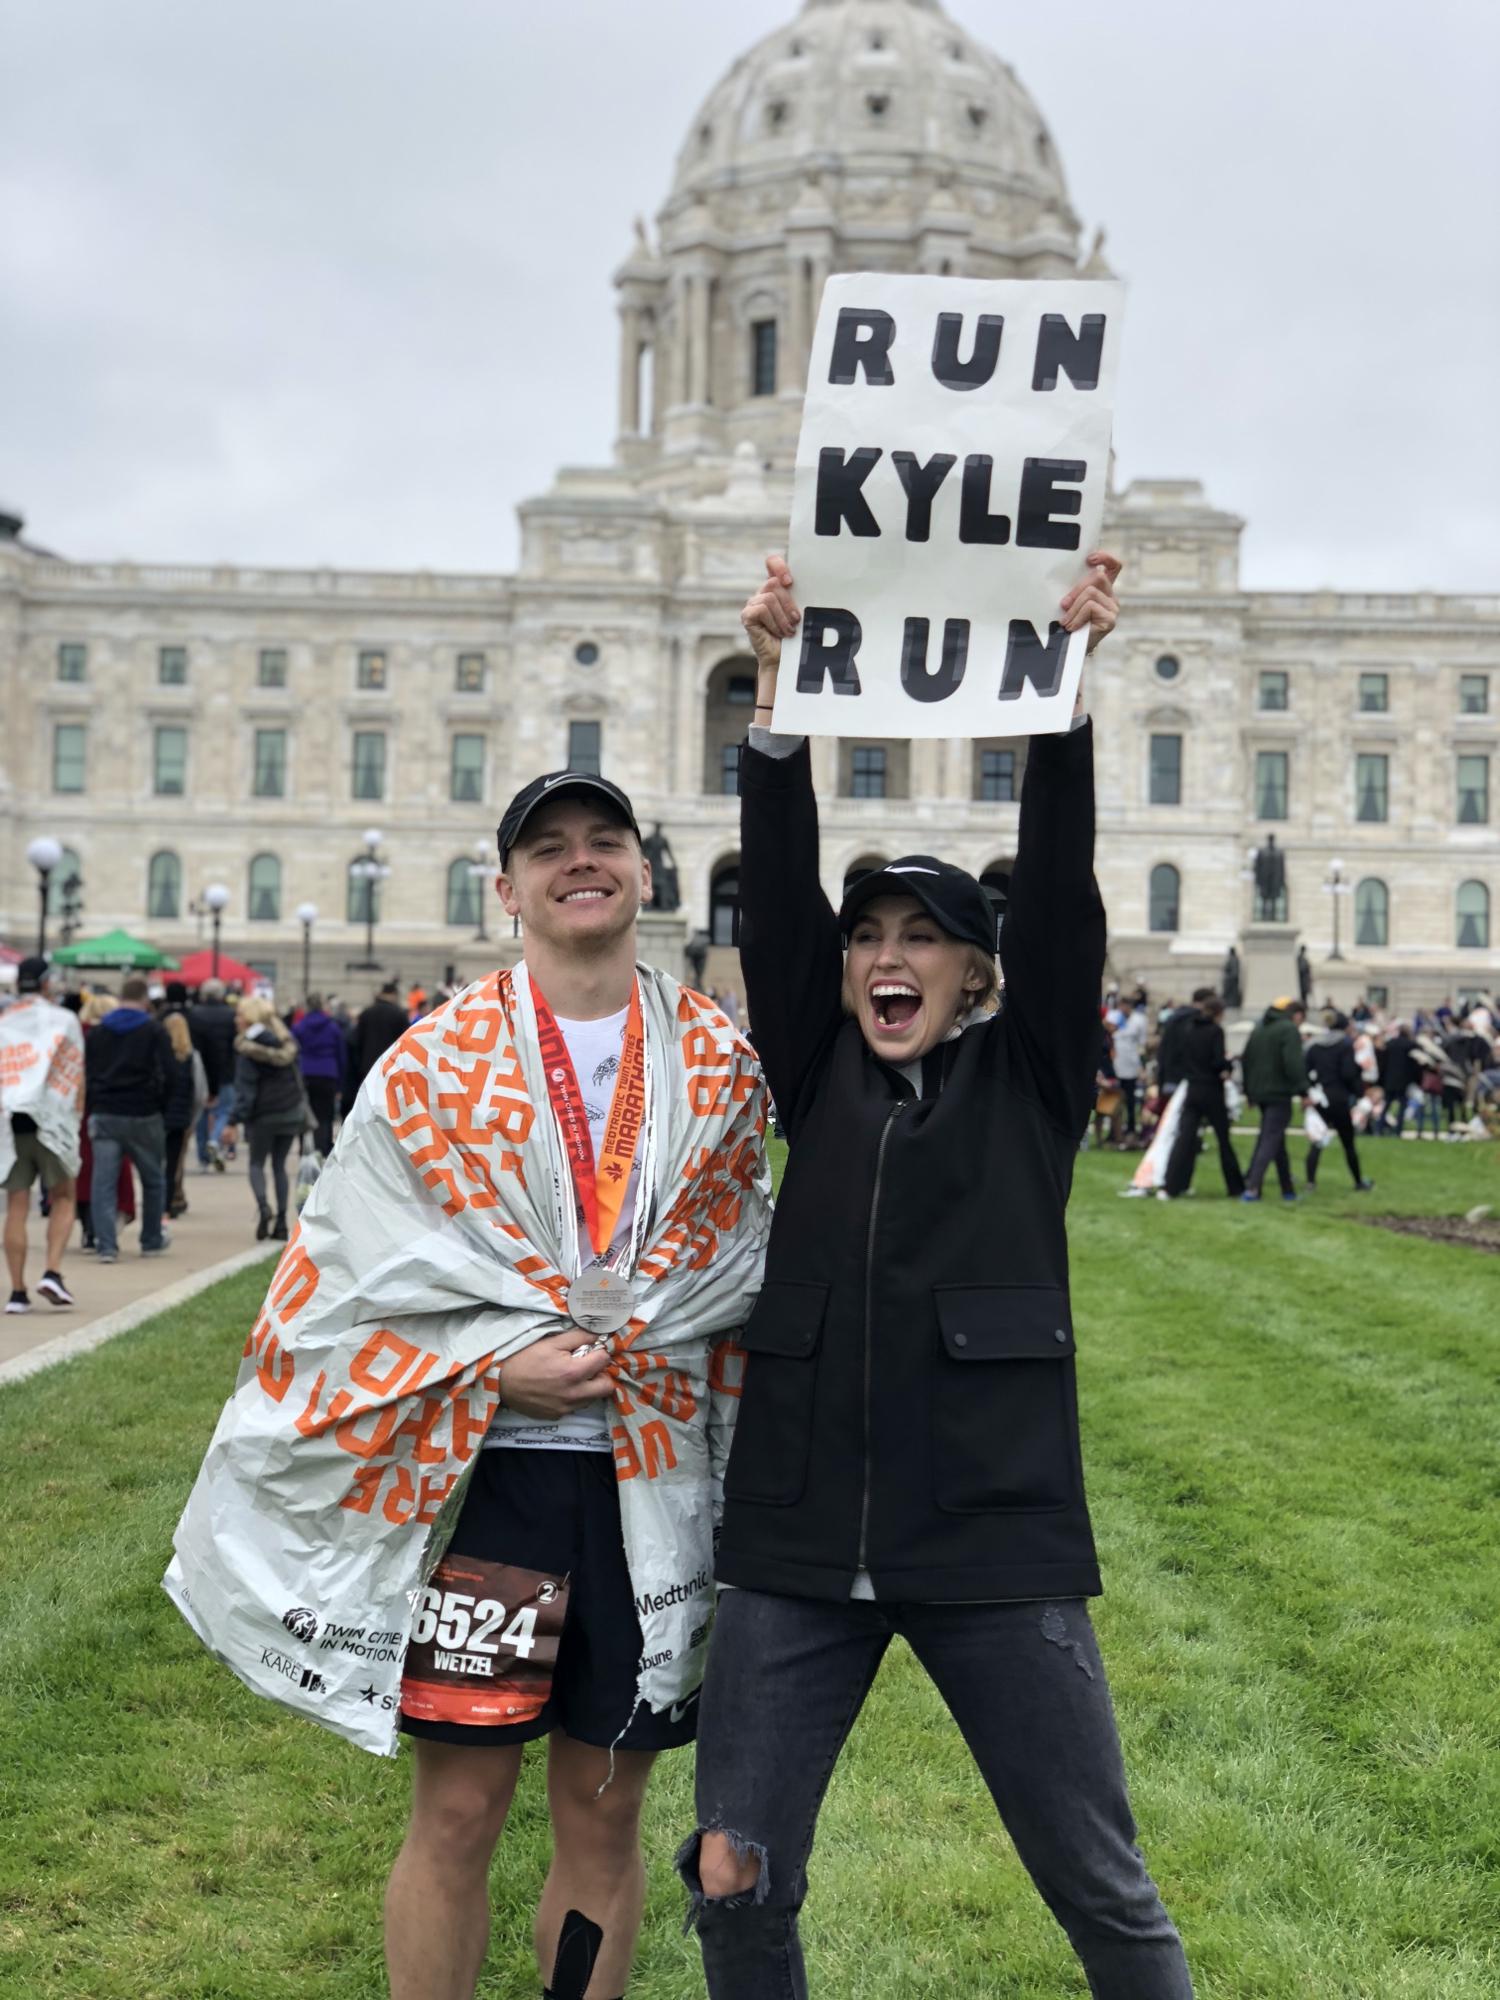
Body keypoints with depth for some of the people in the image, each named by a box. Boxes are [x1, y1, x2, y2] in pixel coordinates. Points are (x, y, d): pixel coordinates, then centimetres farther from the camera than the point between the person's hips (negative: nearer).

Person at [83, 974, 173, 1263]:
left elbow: (86, 1075, 9)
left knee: (103, 1182, 0)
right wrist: (159, 1105, 5)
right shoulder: (154, 1031, -2)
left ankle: (106, 1245, -9)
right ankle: (151, 1241, 24)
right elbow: (167, 1075, -8)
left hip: (104, 1116, 2)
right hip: (143, 1117, -2)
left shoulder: (97, 1032, 9)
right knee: (153, 1180, 15)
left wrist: (92, 1111, 14)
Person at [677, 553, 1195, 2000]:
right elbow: (775, 893, -2)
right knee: (736, 1881, 6)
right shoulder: (817, 1078, 8)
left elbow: (1060, 889, -7)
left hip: (994, 1539, -2)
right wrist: (779, 695, -12)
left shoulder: (1030, 1079, 4)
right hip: (796, 1539, 2)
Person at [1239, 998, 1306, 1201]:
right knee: (1271, 1140, -7)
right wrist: (1303, 1091, -16)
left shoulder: (1259, 1028, 16)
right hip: (1279, 1093, -8)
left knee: (1277, 1139, 16)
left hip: (1259, 1092, 8)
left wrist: (1249, 1090, 23)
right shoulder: (1290, 1030, -11)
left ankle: (1288, 1189, 21)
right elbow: (1294, 1064, -22)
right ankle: (1252, 1188, -18)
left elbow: (1245, 1060, 19)